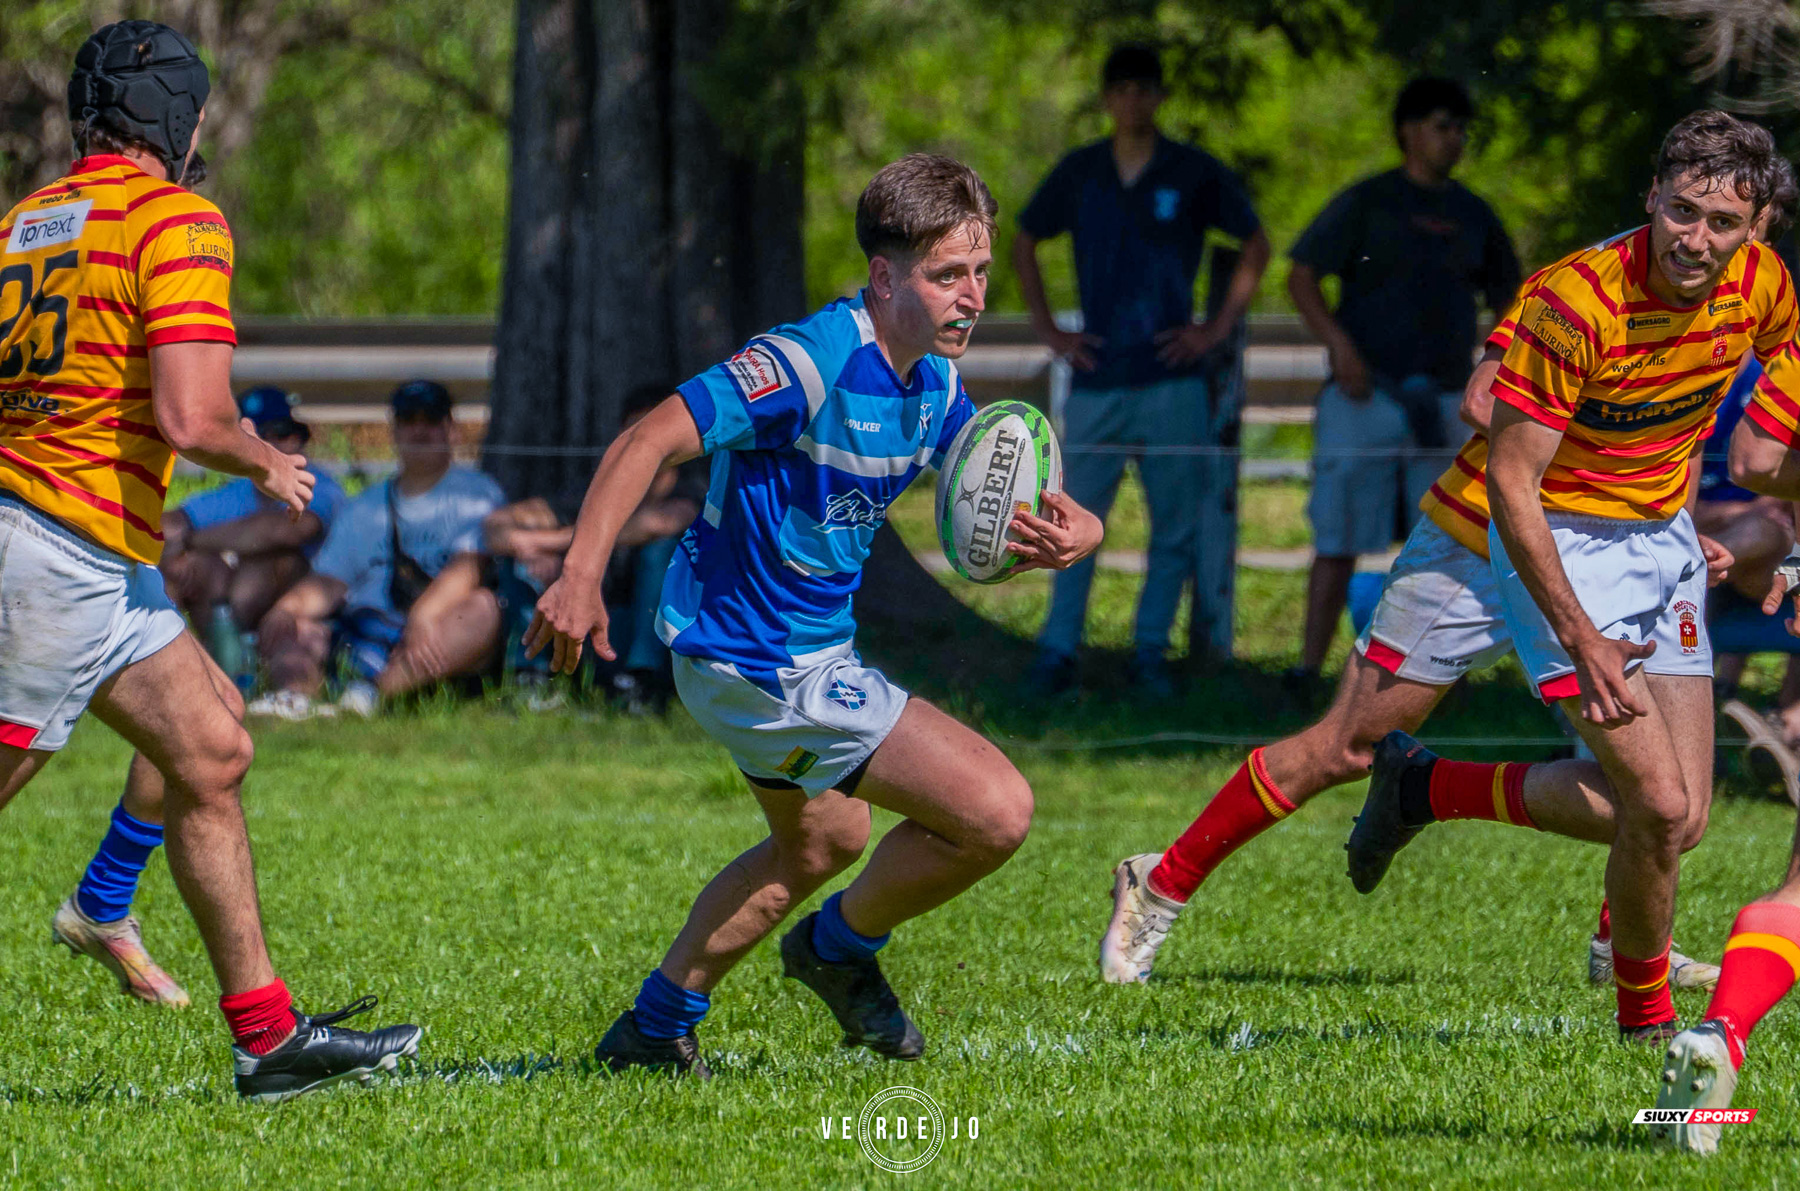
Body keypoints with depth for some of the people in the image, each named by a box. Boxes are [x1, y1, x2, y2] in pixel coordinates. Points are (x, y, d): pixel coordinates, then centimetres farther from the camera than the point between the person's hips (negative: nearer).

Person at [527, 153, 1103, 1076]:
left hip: (807, 645, 10)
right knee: (996, 810, -12)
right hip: (760, 660, -10)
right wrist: (581, 576, -42)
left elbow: (1006, 493, 12)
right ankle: (842, 949, 14)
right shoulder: (810, 362, -25)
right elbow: (650, 440, -30)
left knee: (822, 842, 33)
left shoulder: (934, 382, 2)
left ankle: (656, 1027, 43)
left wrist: (1070, 534, -13)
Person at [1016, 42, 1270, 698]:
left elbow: (1256, 246, 11)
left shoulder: (1195, 174, 1)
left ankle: (1150, 655, 11)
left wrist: (1220, 326, 2)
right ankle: (1057, 653, 5)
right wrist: (1047, 329, 9)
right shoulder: (1079, 172, 5)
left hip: (1172, 377, 0)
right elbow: (1023, 244, 19)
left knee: (1176, 528, 2)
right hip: (1096, 378, 0)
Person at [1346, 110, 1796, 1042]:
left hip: (1664, 538, 7)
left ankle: (1422, 787, 22)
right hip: (1564, 546, -7)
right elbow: (1511, 478, -25)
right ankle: (1646, 1020, 7)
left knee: (1677, 818, 4)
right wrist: (1579, 638, -30)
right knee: (1659, 804, -17)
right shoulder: (1577, 301, -27)